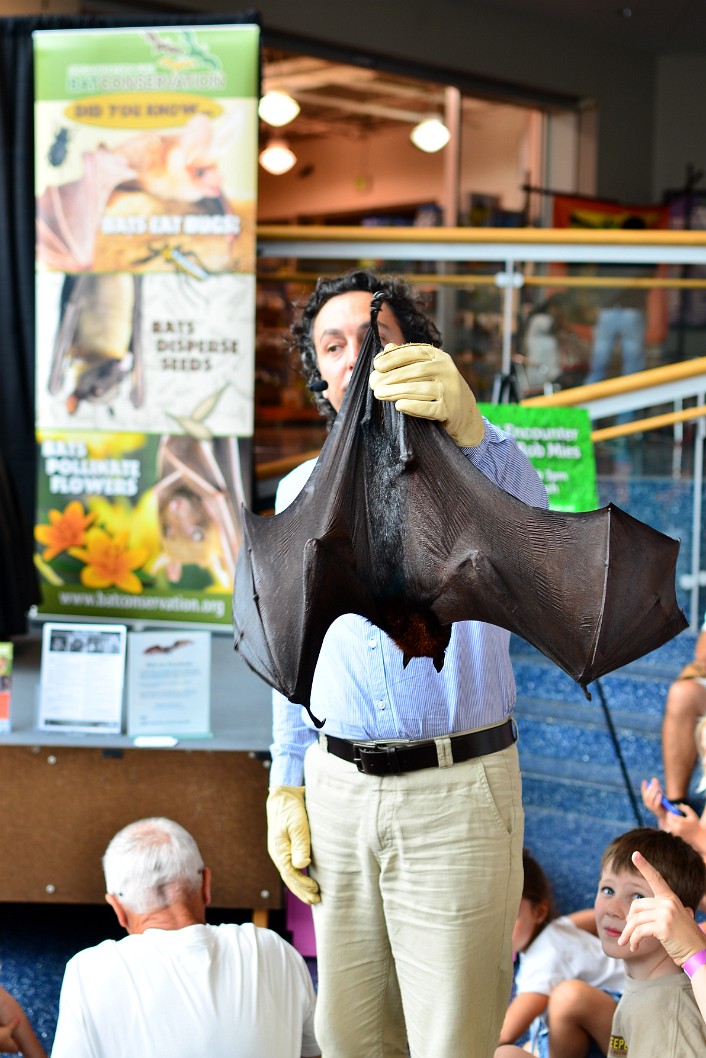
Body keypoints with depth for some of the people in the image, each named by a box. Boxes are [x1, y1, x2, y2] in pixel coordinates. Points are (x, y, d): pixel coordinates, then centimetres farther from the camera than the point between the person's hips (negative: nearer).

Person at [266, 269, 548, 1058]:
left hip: (458, 792, -4)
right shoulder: (301, 491, 11)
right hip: (338, 789, 4)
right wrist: (286, 787, 11)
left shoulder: (466, 462, -5)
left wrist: (466, 429, -51)